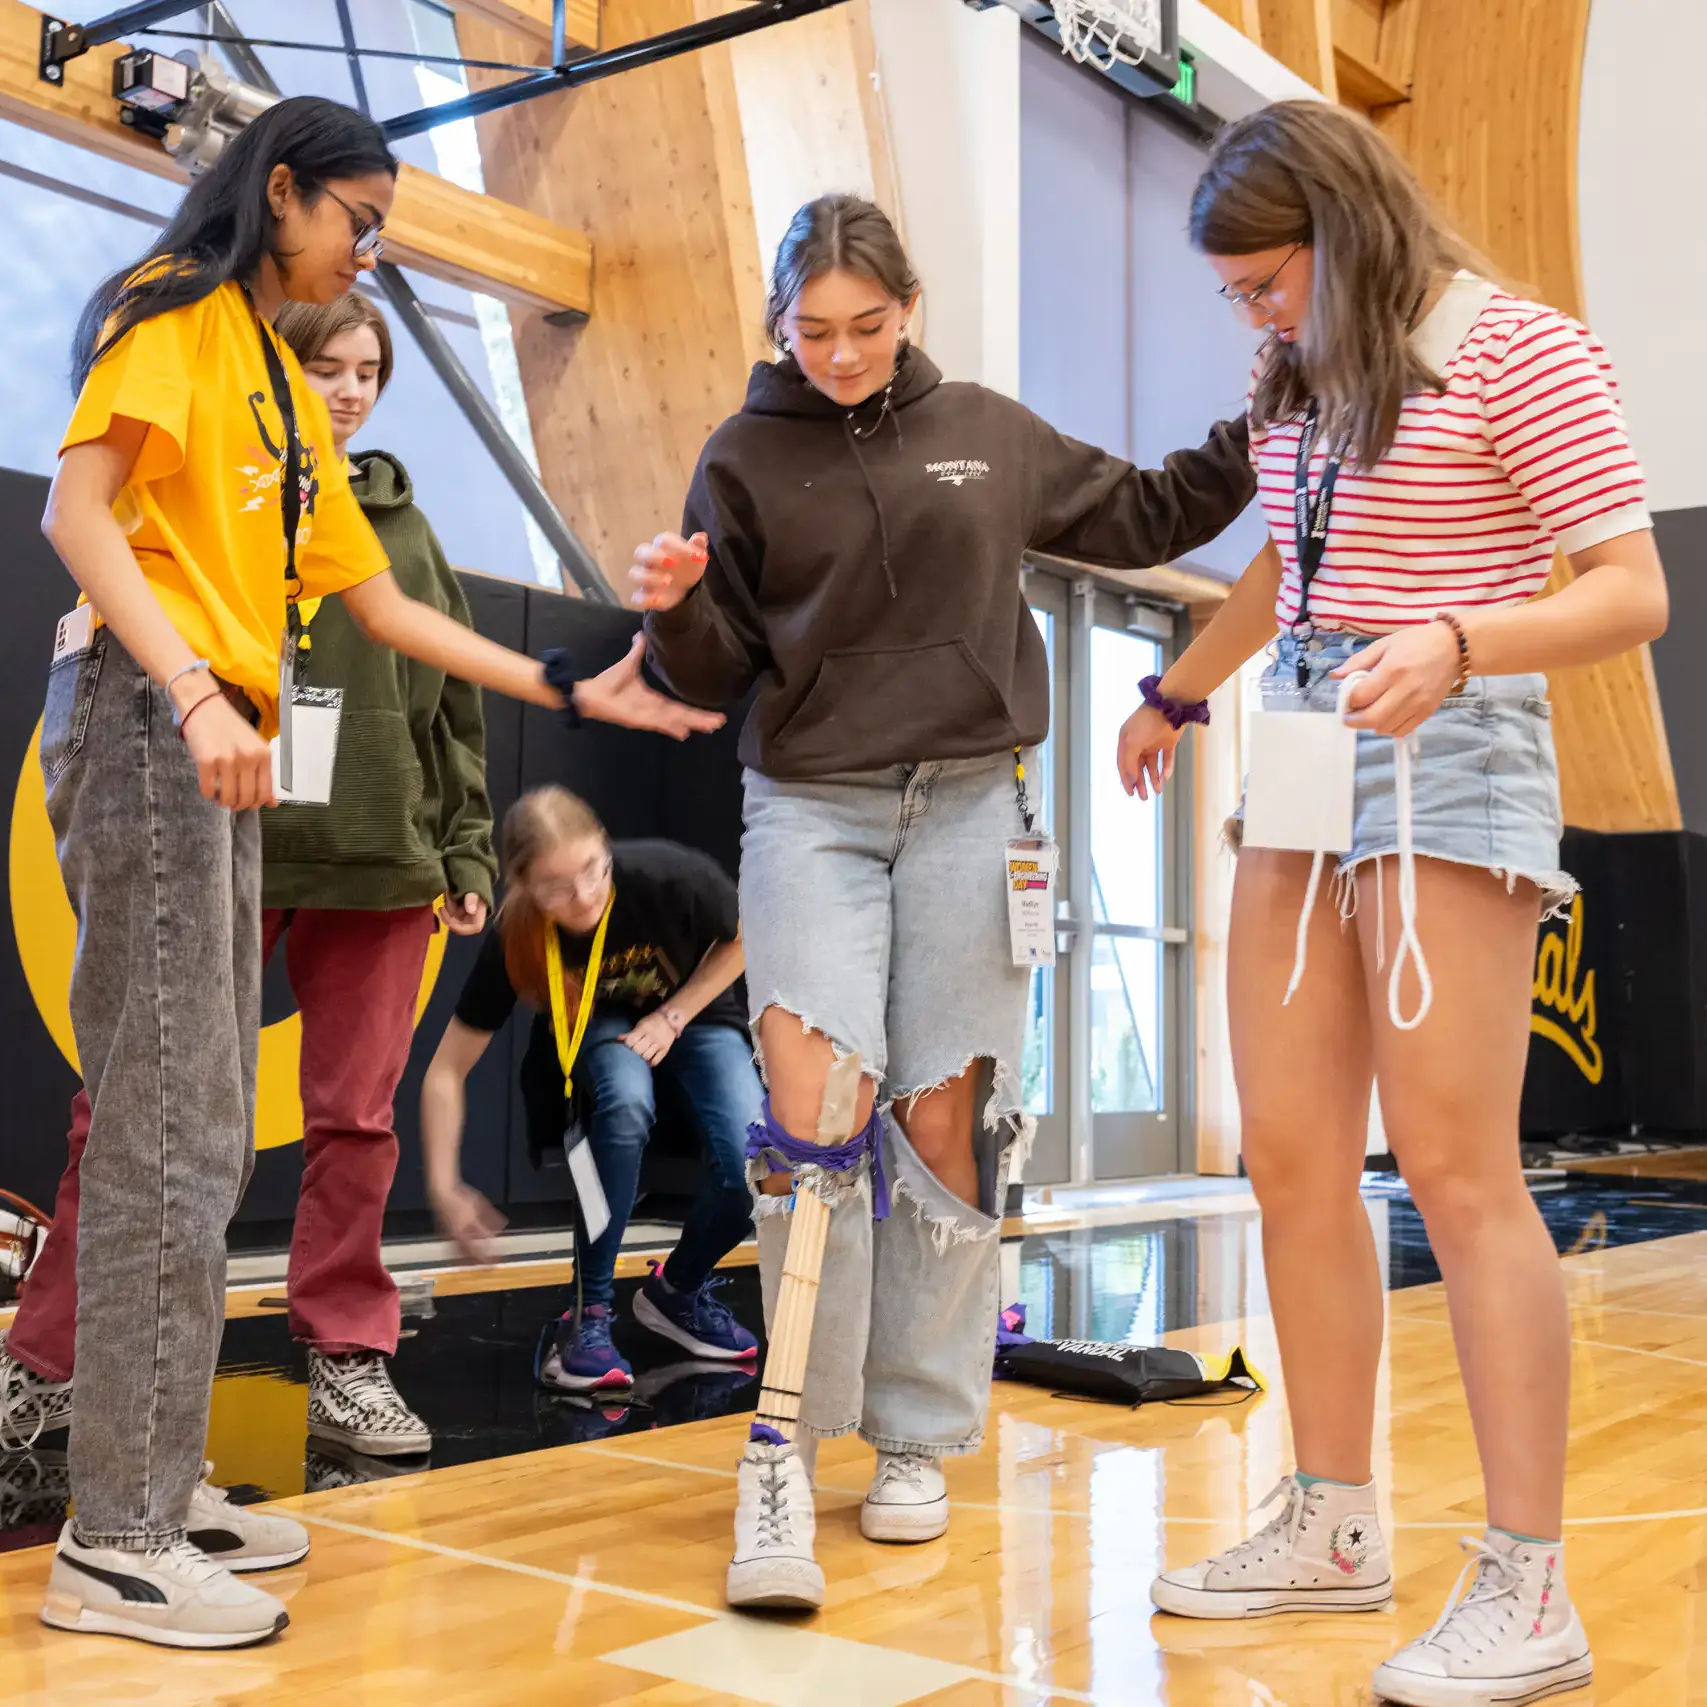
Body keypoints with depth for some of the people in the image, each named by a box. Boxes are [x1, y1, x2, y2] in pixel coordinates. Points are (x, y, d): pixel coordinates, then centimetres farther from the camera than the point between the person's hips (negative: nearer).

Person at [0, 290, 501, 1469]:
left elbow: (456, 707, 15)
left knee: (358, 1119, 7)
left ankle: (349, 1361, 17)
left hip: (382, 864, 4)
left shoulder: (405, 526, 16)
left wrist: (468, 850, 9)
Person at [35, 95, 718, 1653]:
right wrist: (194, 694, -25)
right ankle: (117, 1544, -4)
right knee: (169, 1133, -11)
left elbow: (381, 602, 23)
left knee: (204, 1137, 9)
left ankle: (154, 1491, 18)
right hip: (145, 720, -9)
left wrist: (573, 695, 19)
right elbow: (78, 511, -12)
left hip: (223, 753, 9)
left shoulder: (288, 383, 25)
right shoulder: (176, 315, 1)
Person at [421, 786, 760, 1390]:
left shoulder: (669, 876, -33)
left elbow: (742, 940, -10)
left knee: (754, 1167, -25)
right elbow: (447, 1070, -20)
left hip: (696, 1016, 1)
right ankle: (589, 1315, -21)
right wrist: (445, 1189, -26)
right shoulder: (515, 942, -30)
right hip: (595, 1029, -1)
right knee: (625, 1100, -38)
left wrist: (672, 1017, -17)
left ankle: (678, 1291, 8)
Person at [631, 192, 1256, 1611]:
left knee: (946, 1122, 3)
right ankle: (788, 1446, -9)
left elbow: (1136, 521, 20)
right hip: (810, 811, -1)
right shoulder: (745, 457, 4)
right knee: (813, 1103, -17)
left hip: (969, 808, 2)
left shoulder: (990, 434, 8)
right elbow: (716, 676, 4)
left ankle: (918, 1437, 17)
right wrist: (675, 609, -16)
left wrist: (1257, 445, 9)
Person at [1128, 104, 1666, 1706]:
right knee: (1293, 1163, 5)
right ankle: (1333, 1525, 16)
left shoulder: (1513, 347, -7)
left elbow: (1633, 589, -12)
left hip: (1447, 757, -7)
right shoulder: (1307, 374, 14)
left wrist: (1457, 643, -29)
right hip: (1301, 749, 7)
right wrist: (1176, 693, 42)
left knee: (1455, 1165, -10)